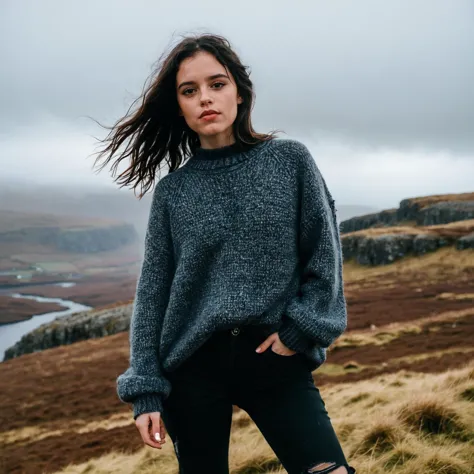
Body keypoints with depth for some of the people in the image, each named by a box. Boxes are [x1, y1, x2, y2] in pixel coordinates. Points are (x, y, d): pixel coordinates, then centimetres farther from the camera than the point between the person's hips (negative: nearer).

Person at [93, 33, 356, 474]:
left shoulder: (290, 159, 1)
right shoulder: (172, 190, 2)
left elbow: (324, 253, 2)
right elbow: (153, 291, 3)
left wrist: (301, 328, -6)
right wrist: (145, 388, 0)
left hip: (277, 358, -1)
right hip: (194, 364, 1)